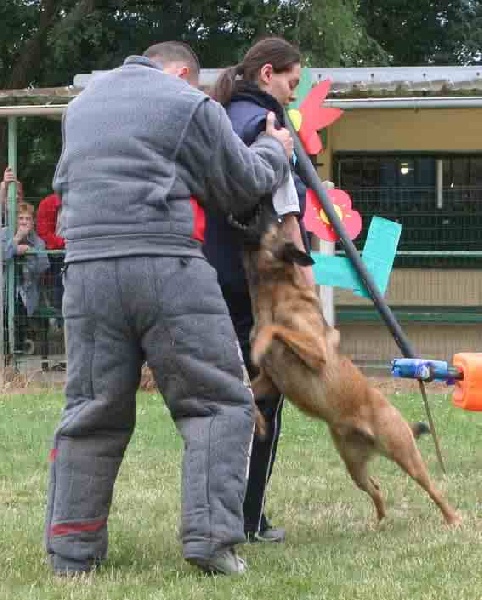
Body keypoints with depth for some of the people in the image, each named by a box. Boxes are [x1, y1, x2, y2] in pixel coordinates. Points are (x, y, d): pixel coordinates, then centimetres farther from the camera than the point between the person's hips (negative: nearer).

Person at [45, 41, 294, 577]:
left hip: (86, 267, 5)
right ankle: (210, 538, -8)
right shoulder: (190, 105, 4)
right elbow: (244, 186, 9)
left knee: (91, 411, 12)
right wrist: (274, 150, 27)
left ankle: (72, 549, 11)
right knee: (219, 404, 2)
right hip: (167, 267, -5)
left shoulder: (82, 104, 22)